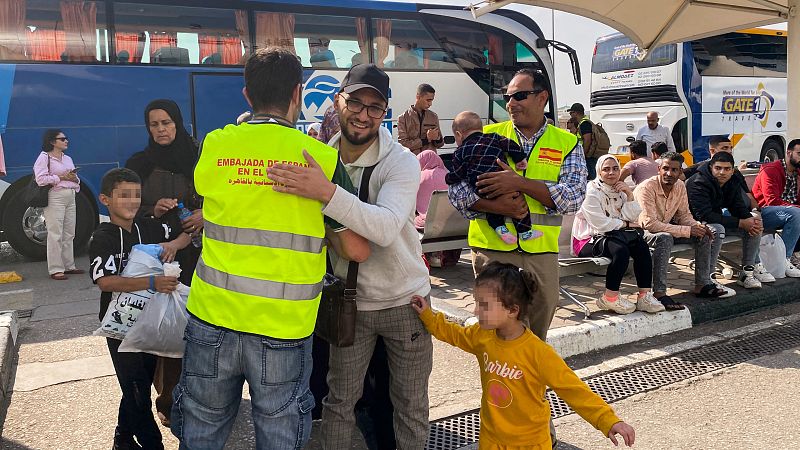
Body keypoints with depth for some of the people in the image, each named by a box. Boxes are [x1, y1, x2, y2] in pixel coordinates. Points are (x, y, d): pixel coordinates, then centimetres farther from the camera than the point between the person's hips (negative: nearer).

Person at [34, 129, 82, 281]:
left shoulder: (67, 159, 20)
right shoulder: (44, 158, -3)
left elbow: (76, 180, 21)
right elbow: (40, 179, -14)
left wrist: (74, 178, -1)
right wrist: (61, 177, -14)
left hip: (70, 197, 8)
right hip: (55, 197, -8)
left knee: (69, 234, 10)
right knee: (55, 234, -8)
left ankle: (69, 266, 17)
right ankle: (55, 269, -5)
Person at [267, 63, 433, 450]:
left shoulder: (402, 162, -18)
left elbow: (386, 228, -37)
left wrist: (326, 193, -47)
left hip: (405, 300, -2)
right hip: (350, 301, 3)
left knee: (411, 404, 13)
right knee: (339, 401, 13)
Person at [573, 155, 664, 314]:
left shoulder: (619, 190, 13)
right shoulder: (592, 191, -10)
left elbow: (631, 217, 3)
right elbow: (600, 224, -18)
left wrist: (630, 195, -10)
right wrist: (626, 224, -7)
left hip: (612, 235, 7)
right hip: (588, 240, -7)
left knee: (641, 246, -19)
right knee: (621, 250, -32)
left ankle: (644, 295, -16)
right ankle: (610, 298, -18)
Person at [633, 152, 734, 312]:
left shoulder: (680, 186, -3)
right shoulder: (647, 188, -26)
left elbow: (683, 215, 8)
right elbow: (650, 224, -33)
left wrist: (697, 226, -16)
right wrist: (687, 230, -31)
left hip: (665, 228, 8)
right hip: (642, 231, -8)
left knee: (703, 234, -4)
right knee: (665, 238, -37)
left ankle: (702, 285, 4)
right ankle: (659, 294, -36)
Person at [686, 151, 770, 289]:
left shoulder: (732, 183, 2)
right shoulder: (698, 183, -25)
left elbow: (739, 208, 5)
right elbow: (704, 215, -33)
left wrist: (753, 221, -20)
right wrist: (741, 223, -30)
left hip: (718, 220, 9)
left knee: (756, 224, -2)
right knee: (717, 229, -38)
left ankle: (747, 271, 1)